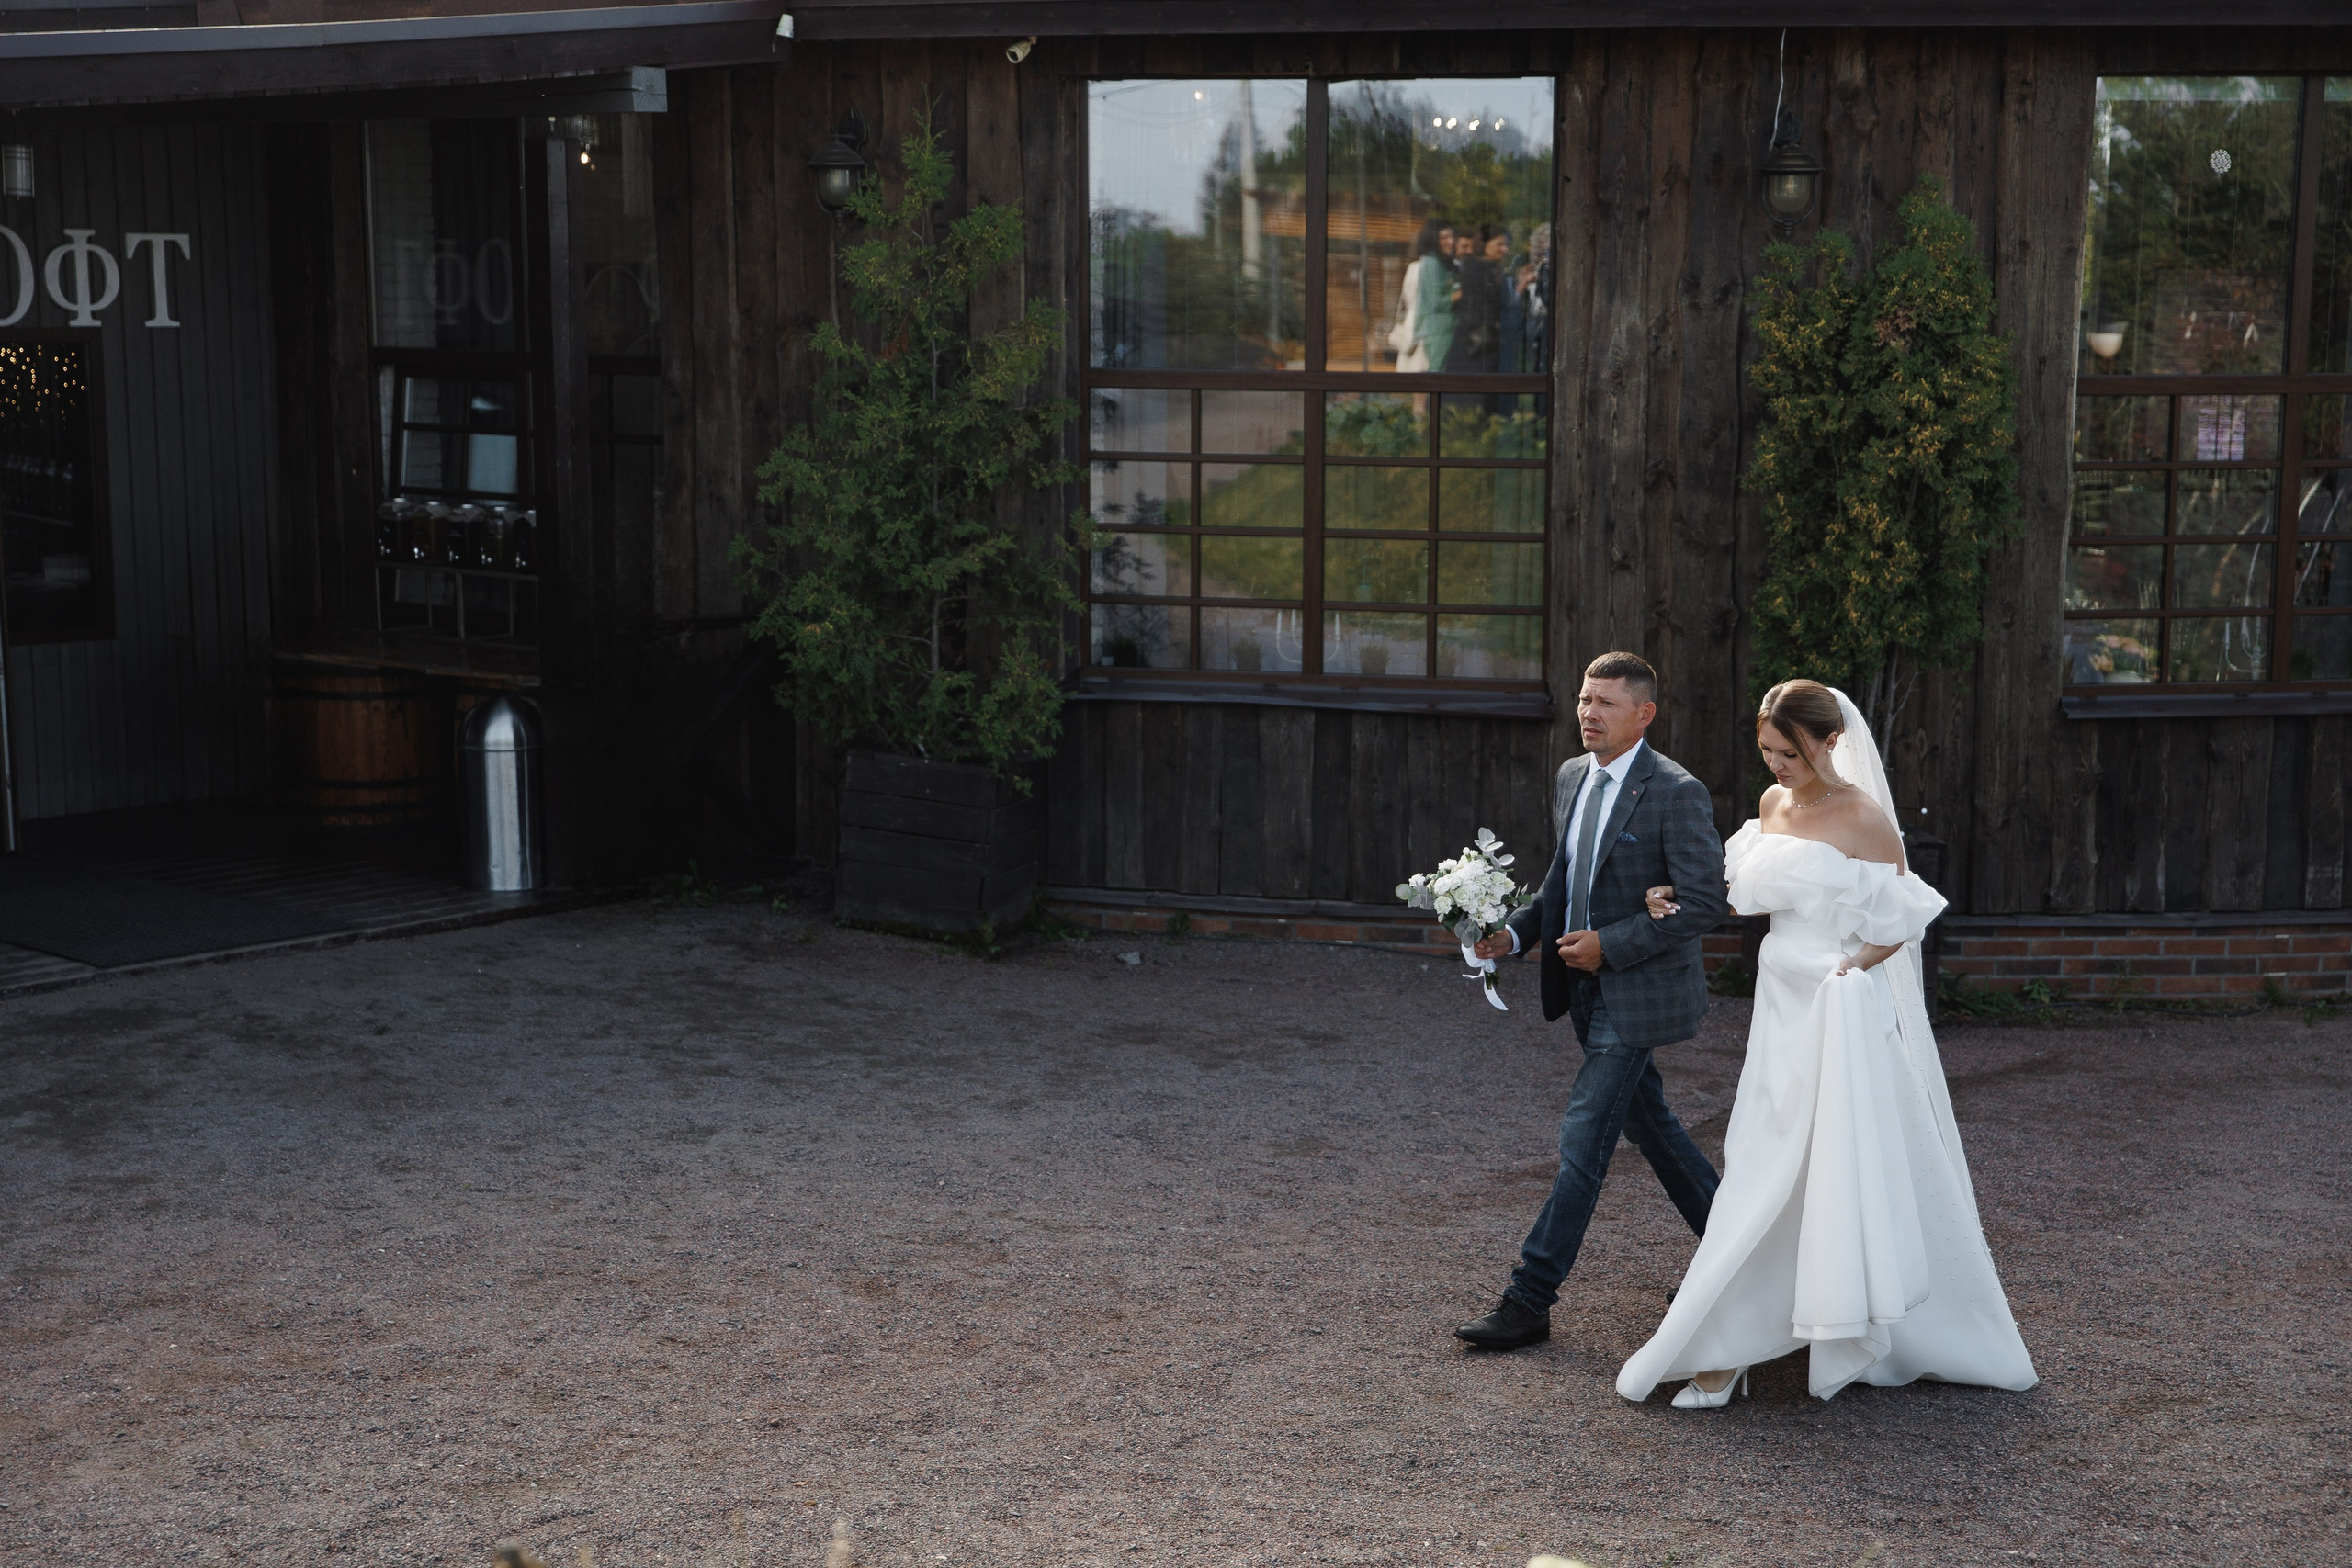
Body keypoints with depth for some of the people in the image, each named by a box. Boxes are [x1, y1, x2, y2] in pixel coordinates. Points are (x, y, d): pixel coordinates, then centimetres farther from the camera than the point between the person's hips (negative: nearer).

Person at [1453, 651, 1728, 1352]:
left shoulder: (1677, 793, -17)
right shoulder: (1571, 777, 7)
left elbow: (1705, 901, -20)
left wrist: (1610, 945, -21)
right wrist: (1516, 932, 0)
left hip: (1638, 992, -9)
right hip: (1588, 987, 9)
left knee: (1583, 1141, -8)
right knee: (1648, 1124, 19)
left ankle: (1529, 1301, -4)